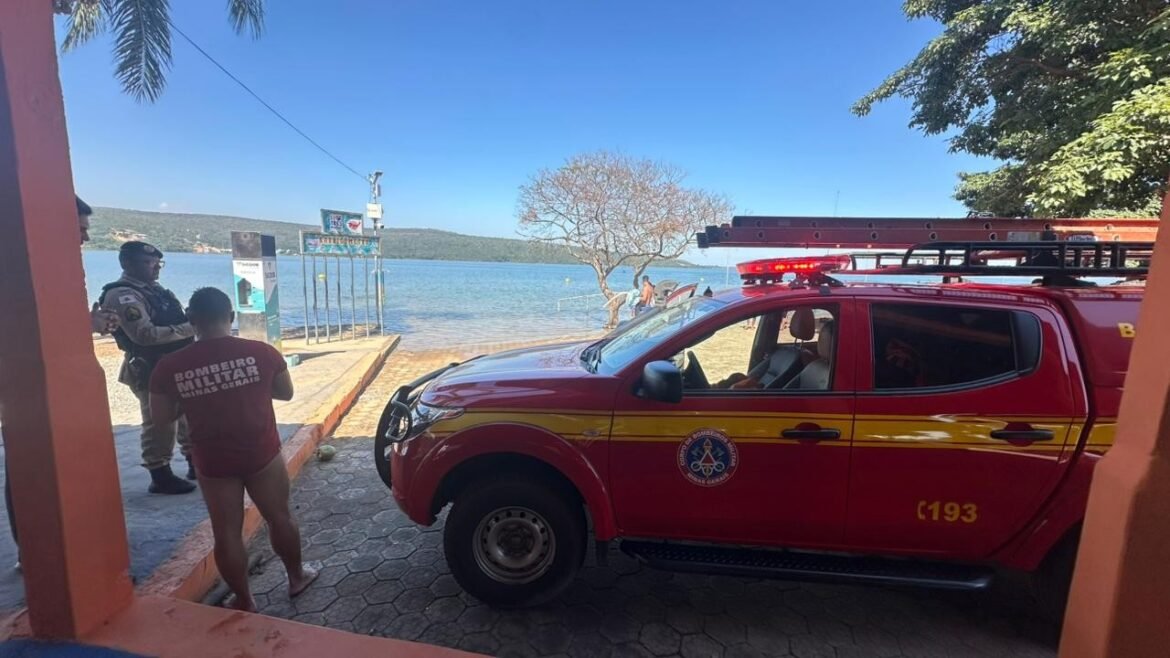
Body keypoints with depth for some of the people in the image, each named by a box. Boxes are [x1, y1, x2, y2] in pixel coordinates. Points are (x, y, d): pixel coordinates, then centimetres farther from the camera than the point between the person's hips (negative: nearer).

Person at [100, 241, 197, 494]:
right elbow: (145, 334, -27)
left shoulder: (154, 289, 13)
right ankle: (161, 476, 11)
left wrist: (192, 323, 4)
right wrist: (188, 329, -23)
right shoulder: (123, 295, -16)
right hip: (151, 370, -9)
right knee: (160, 422, -2)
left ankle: (196, 463, 30)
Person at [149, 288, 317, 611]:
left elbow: (161, 418, 1)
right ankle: (296, 576, 37)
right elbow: (286, 393, 2)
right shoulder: (261, 352, -12)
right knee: (279, 517, 18)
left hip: (212, 463, 0)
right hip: (262, 454, 0)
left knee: (226, 532, 14)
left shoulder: (169, 367, -10)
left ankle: (243, 601, 28)